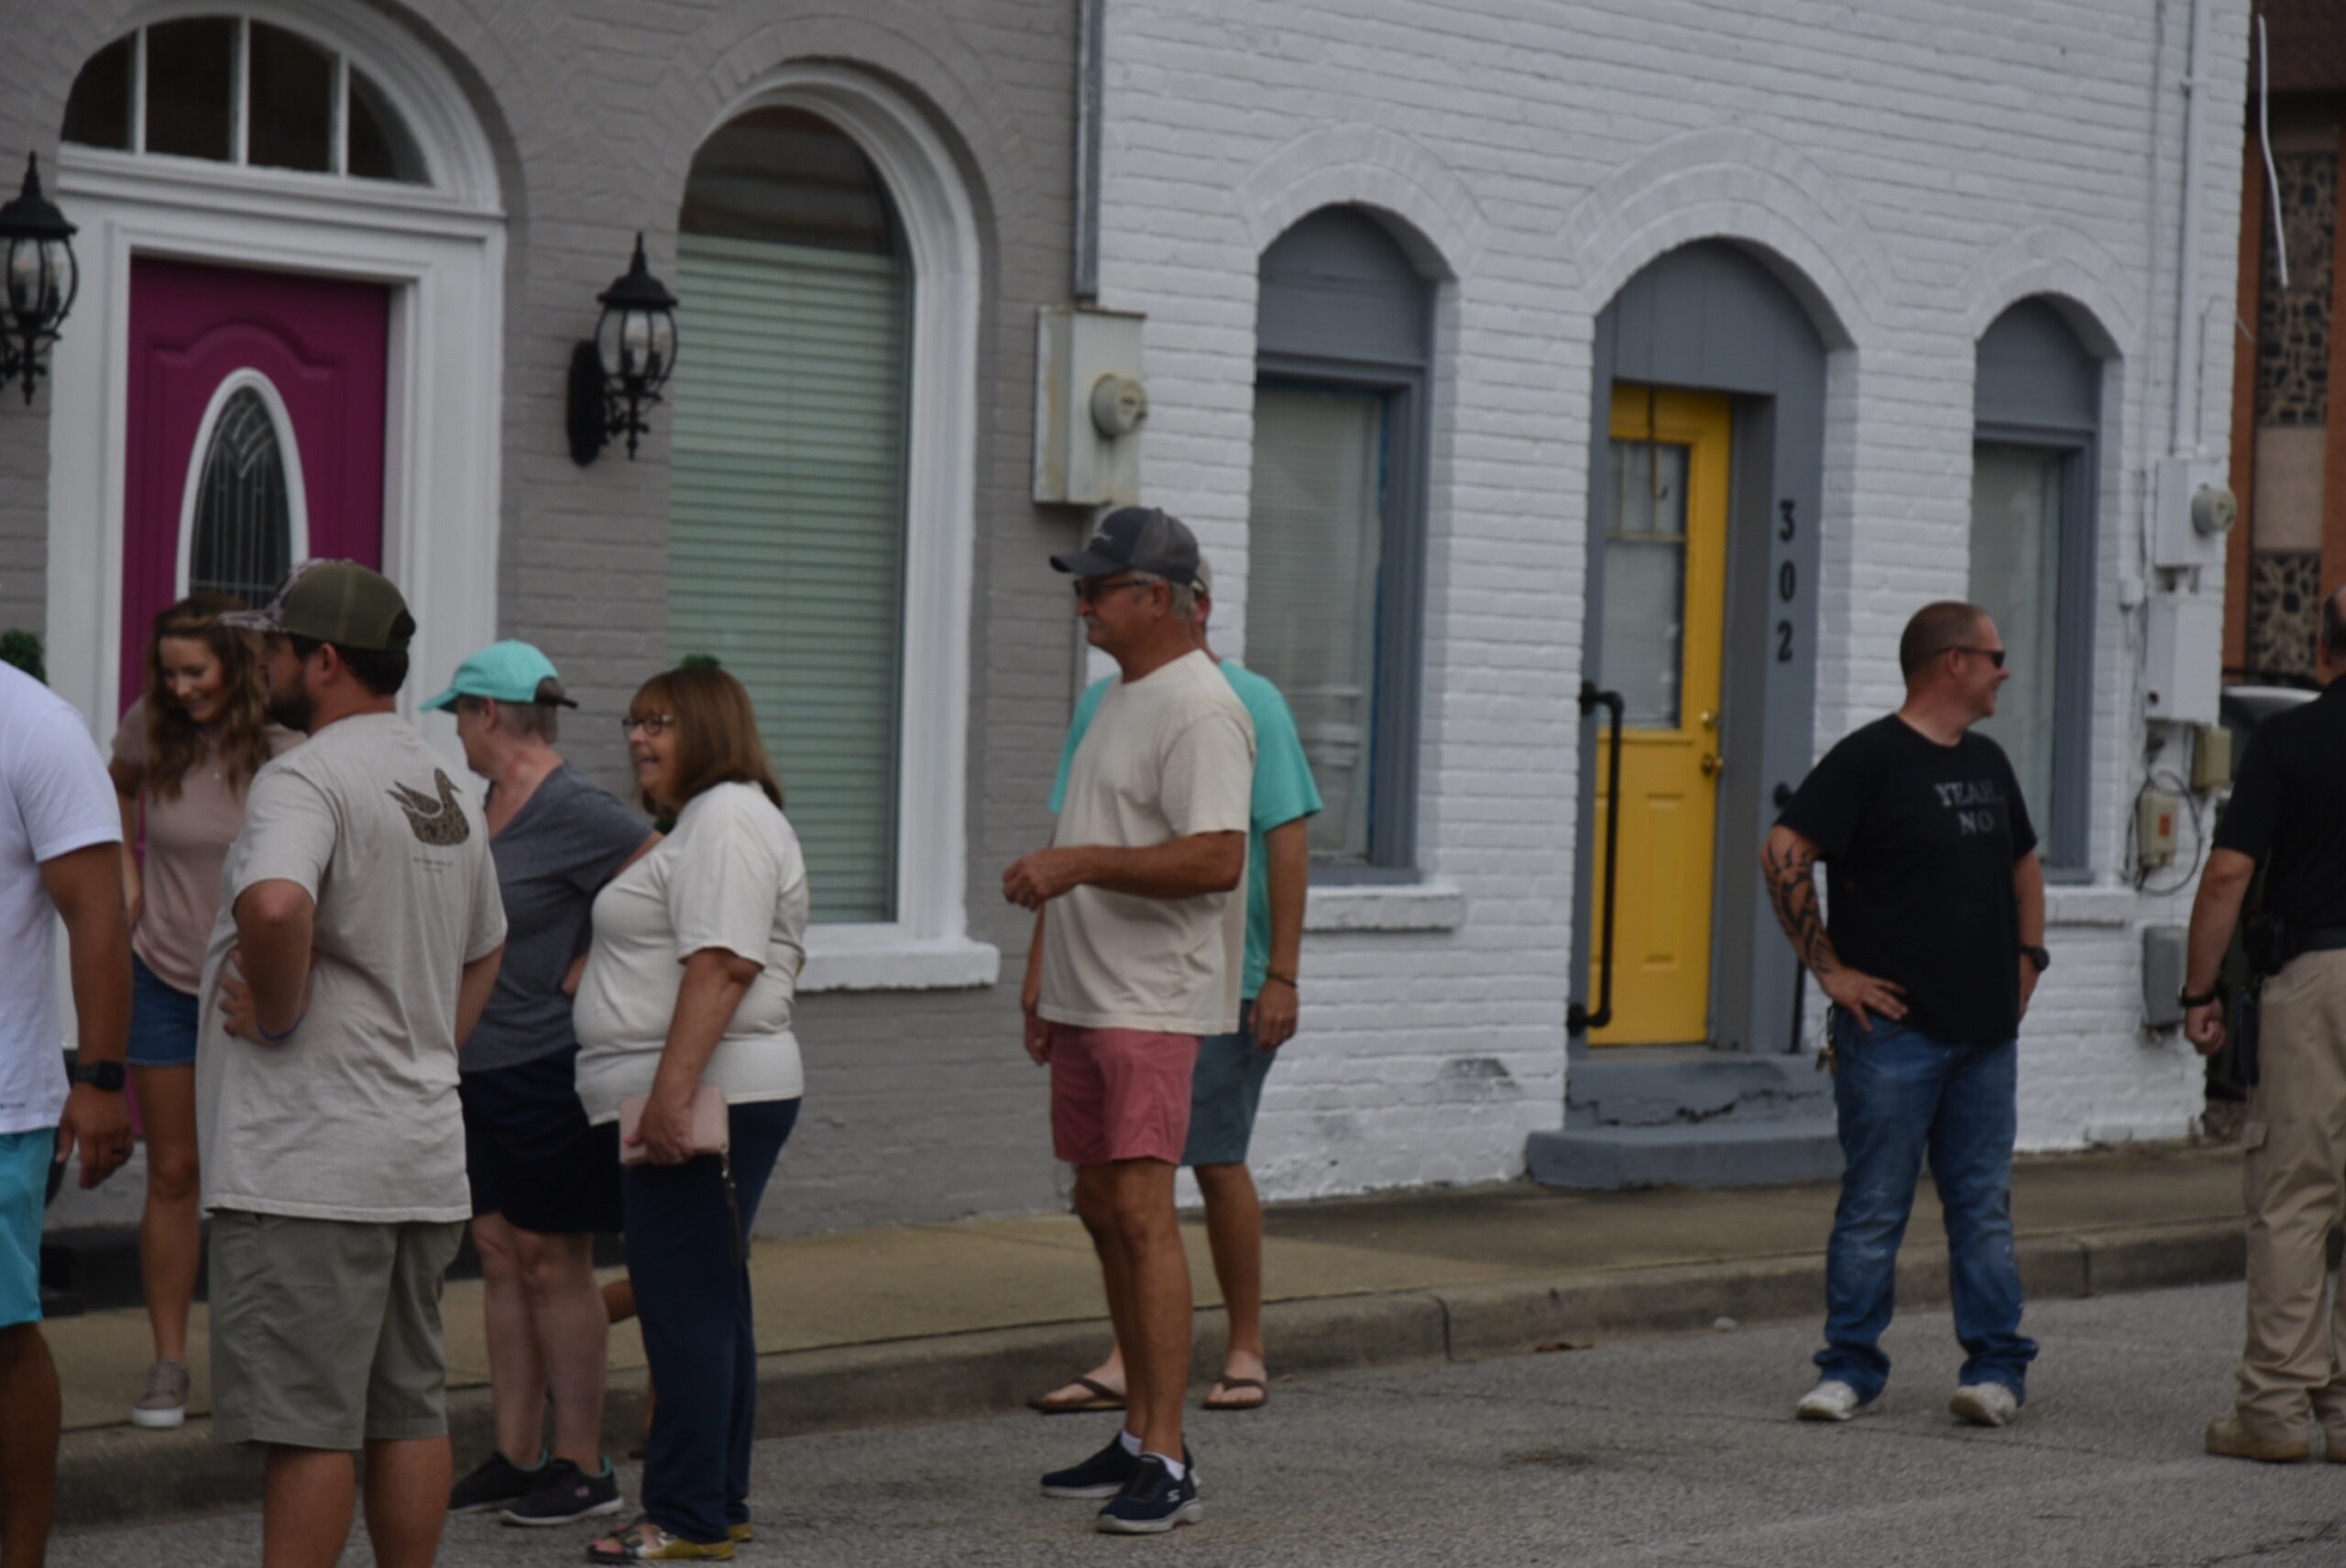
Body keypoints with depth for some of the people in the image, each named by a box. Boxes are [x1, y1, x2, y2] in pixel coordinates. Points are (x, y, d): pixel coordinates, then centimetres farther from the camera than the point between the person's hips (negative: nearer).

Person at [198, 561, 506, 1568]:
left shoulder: (304, 779, -14)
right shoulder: (448, 791, 17)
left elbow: (275, 906, -34)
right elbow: (483, 949, 30)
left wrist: (276, 1013, -18)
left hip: (307, 1161, -9)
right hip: (424, 1156, 9)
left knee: (306, 1422, -7)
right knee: (408, 1411, 12)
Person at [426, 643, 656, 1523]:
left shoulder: (574, 810, -16)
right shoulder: (493, 801, 11)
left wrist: (591, 973, -14)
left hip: (548, 1066, -9)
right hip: (484, 1065, 9)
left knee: (551, 1260, -3)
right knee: (500, 1256, 10)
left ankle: (583, 1467, 6)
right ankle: (515, 1459, 17)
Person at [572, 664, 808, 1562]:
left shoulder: (725, 822, -13)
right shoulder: (705, 822, 22)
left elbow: (722, 965, -23)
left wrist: (670, 1095, -28)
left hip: (697, 1104, -11)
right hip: (703, 1103, 11)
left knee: (685, 1308, -9)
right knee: (712, 1304, 14)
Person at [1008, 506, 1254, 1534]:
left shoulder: (1198, 709, -15)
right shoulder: (1117, 698, 17)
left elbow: (1216, 860, -25)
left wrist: (1078, 864, -26)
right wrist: (1043, 968, 22)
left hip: (1154, 1002, -10)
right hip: (1087, 997, 10)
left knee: (1140, 1210, -15)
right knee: (1100, 1209, 12)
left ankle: (1167, 1464, -15)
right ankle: (1138, 1438, 20)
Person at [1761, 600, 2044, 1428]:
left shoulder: (1988, 762, 16)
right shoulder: (1869, 759, -8)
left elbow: (2023, 863, 32)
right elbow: (1783, 854, -14)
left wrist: (2027, 955, 18)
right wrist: (1828, 968, -13)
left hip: (1986, 1030, 6)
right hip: (1895, 1027, -6)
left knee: (1984, 1205, 7)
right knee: (1874, 1207, -1)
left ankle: (1996, 1367, 12)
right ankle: (1851, 1367, 7)